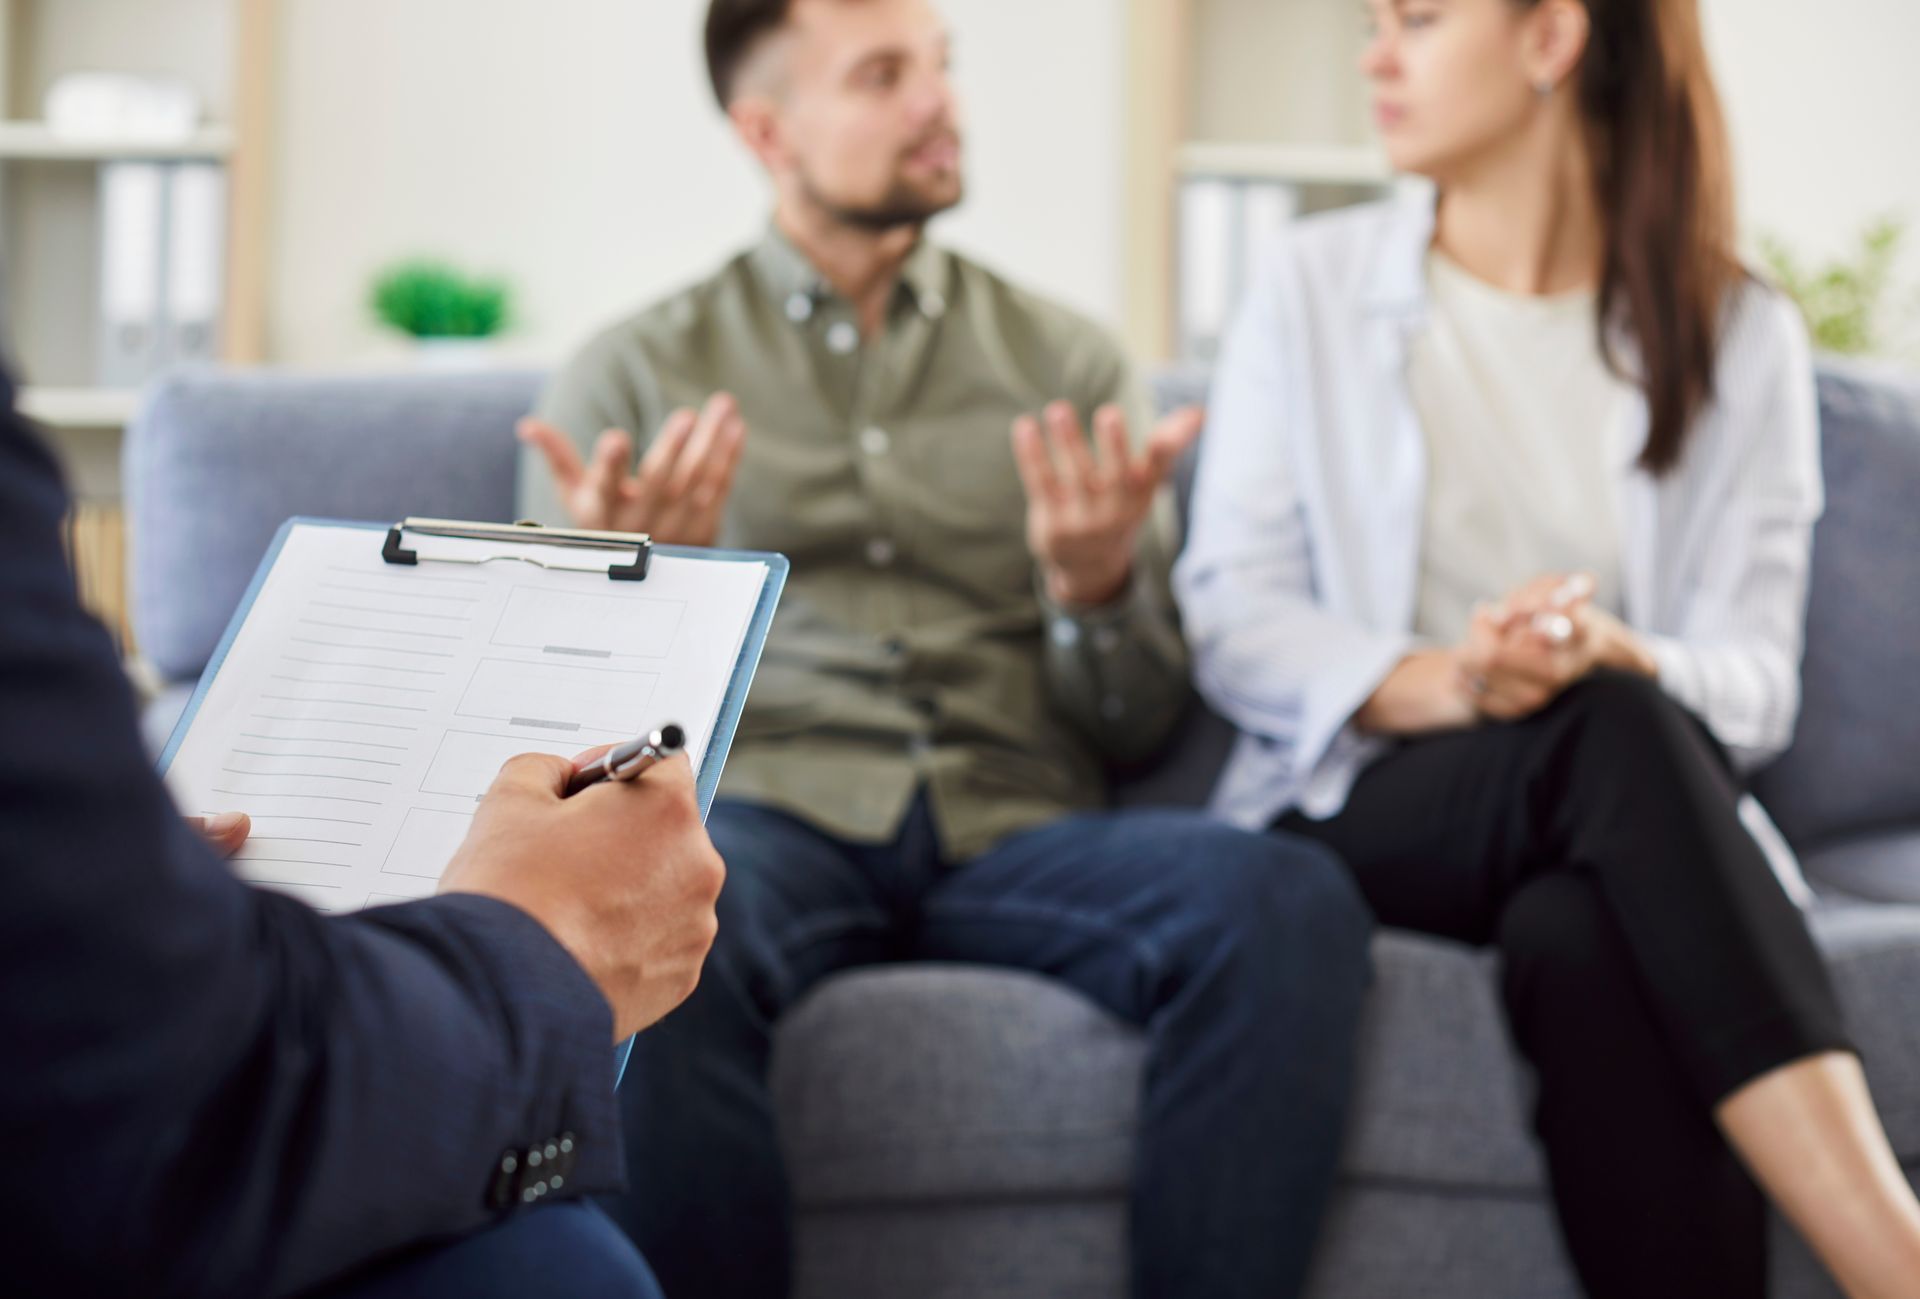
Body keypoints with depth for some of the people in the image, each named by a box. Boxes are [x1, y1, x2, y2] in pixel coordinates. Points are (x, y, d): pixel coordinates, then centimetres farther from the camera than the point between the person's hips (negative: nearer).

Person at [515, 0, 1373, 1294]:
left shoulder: (1068, 360, 19)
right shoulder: (635, 374, 15)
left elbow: (1137, 726, 15)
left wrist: (1100, 587, -7)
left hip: (1016, 829, 2)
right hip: (766, 808, -1)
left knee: (1288, 899, -30)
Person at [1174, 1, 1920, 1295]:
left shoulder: (1739, 336, 9)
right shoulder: (1317, 283, 8)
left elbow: (1756, 683, 1)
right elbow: (1230, 618, 0)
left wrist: (1615, 658, -24)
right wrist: (1439, 683, -21)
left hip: (1628, 832, 1)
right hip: (1357, 806, -1)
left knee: (1583, 933, -39)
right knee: (1617, 735, -36)